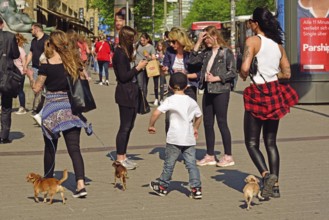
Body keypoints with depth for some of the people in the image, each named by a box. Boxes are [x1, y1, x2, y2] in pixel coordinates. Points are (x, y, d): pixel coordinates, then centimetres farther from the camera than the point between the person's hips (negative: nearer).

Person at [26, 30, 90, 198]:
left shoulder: (46, 64, -9)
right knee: (74, 148, 0)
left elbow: (37, 88, -4)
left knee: (50, 147, 15)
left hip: (52, 108, -2)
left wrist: (30, 76, 13)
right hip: (71, 108, 2)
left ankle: (48, 182, 29)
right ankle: (80, 184, -14)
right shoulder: (74, 61, 1)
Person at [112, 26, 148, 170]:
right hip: (125, 94, -10)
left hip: (131, 93, 10)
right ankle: (120, 159, 2)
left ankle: (123, 156, 20)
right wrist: (138, 67, -12)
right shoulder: (120, 54, -15)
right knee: (125, 127, -4)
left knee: (128, 126, 13)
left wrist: (140, 66, 4)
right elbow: (123, 76, -18)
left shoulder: (125, 52, 14)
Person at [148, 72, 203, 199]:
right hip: (189, 139, 4)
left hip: (174, 138, -4)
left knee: (169, 163, 9)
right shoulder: (191, 101, 9)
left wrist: (151, 125, -3)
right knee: (191, 164, 6)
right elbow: (199, 116, 24)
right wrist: (195, 128, 39)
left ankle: (163, 186, 23)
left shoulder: (170, 100, -7)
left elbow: (156, 113, -17)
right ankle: (196, 188, 0)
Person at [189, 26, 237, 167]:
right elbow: (192, 60, 4)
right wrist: (198, 42, 2)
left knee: (222, 122, -3)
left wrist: (216, 78, -14)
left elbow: (232, 73, -8)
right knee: (207, 123, 9)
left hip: (221, 91, -7)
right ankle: (210, 156, 18)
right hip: (208, 90, 7)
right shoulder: (206, 53, 12)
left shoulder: (226, 52, -6)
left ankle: (228, 156, 5)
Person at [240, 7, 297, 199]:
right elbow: (287, 73, 10)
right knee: (271, 142, 12)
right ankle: (275, 185, 7)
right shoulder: (278, 44, 7)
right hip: (274, 95, 6)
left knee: (252, 142, 3)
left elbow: (245, 69, -20)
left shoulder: (253, 41, -10)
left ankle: (266, 174, -19)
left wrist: (244, 76, 1)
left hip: (257, 94, -6)